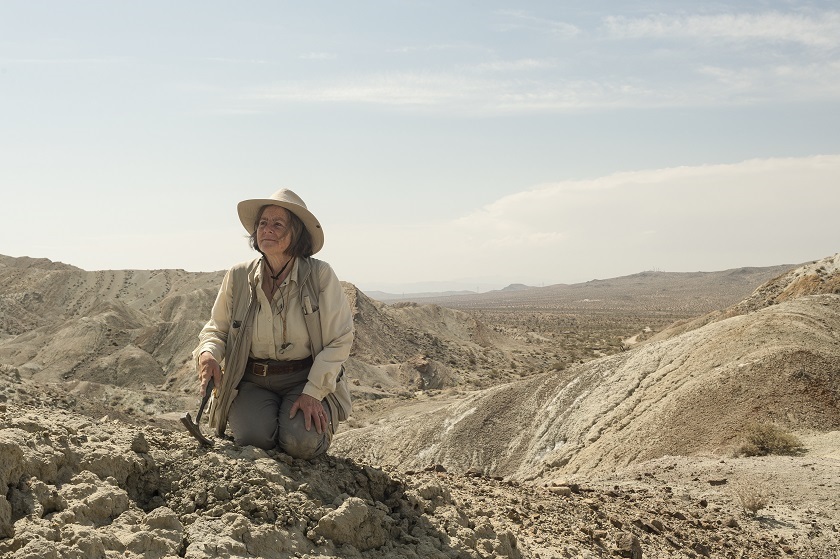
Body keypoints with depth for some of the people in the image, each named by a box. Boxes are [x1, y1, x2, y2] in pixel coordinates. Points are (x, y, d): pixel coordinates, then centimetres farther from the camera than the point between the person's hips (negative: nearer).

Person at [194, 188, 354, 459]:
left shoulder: (320, 275, -10)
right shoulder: (238, 277, -3)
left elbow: (339, 340, -7)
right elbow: (217, 328, 11)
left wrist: (314, 393, -13)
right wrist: (208, 353, -13)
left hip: (305, 378, -1)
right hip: (252, 381, 2)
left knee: (302, 443, -25)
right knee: (255, 437, -24)